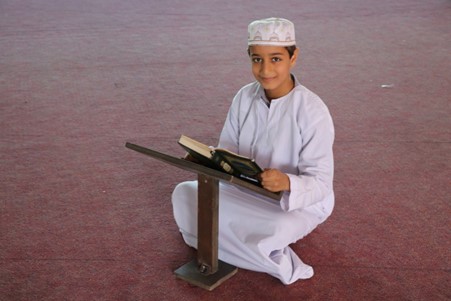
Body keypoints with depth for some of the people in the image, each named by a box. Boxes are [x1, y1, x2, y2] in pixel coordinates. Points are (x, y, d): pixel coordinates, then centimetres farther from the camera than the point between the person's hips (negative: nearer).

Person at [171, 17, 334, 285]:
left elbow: (320, 183, -23)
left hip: (299, 203, -6)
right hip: (247, 193, 7)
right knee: (184, 194, -10)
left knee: (269, 233, -38)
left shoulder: (312, 110, -22)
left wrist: (287, 183, -44)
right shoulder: (244, 97, -5)